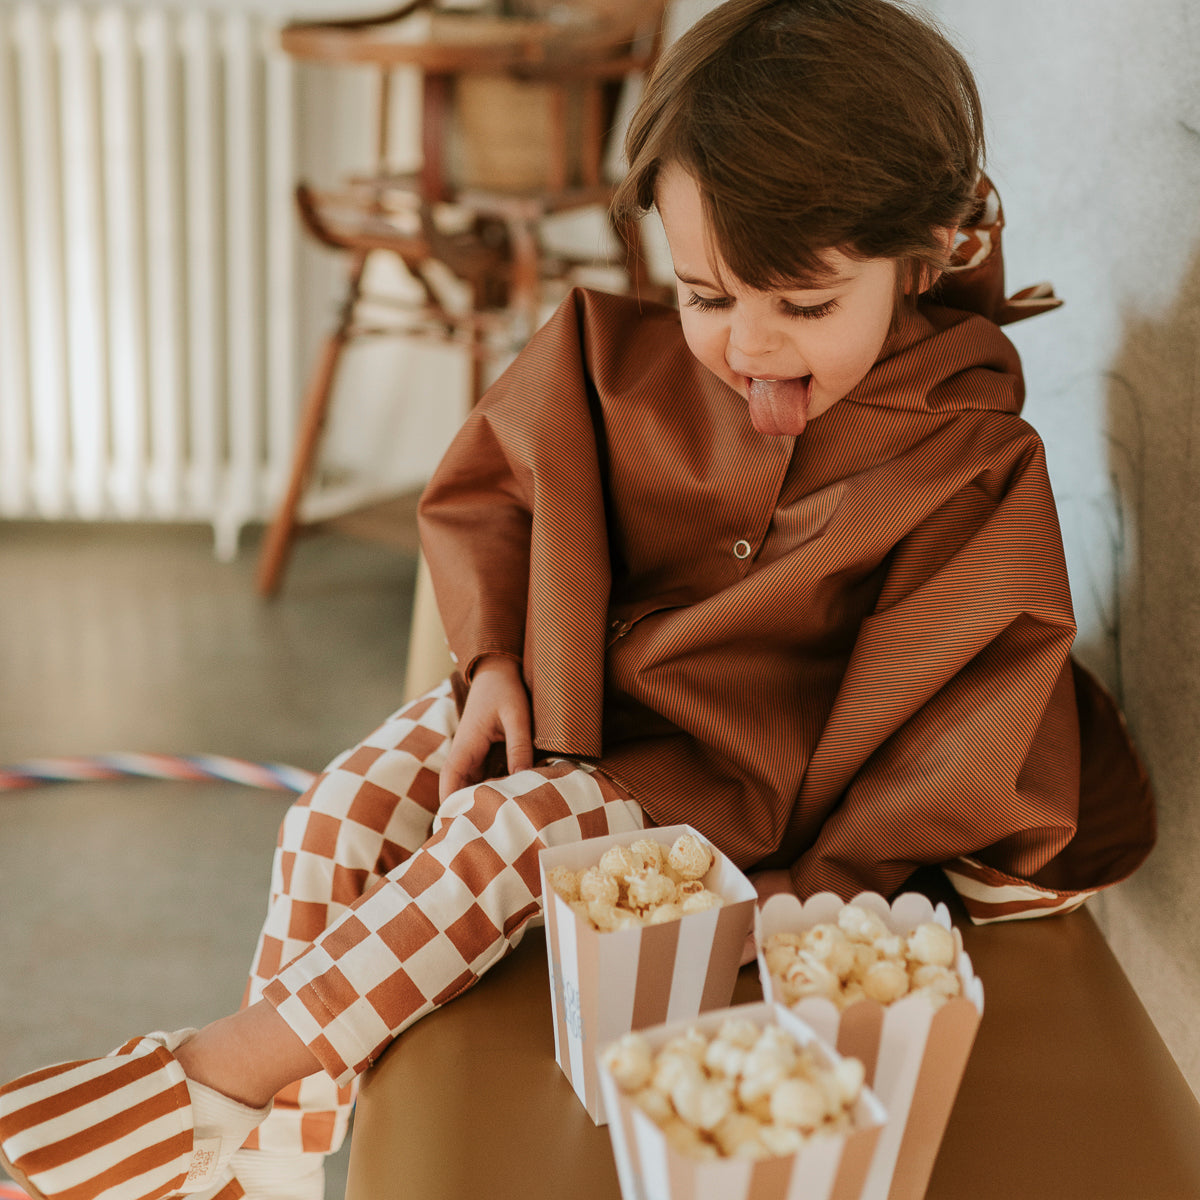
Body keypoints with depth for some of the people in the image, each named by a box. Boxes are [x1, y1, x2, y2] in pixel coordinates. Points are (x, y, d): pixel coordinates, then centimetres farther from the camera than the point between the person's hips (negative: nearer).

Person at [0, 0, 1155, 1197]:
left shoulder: (975, 468, -18)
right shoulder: (617, 359, -8)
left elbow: (952, 726, -18)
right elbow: (486, 490, 8)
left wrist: (825, 886, -25)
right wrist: (493, 657, -6)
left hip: (715, 773, -5)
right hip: (563, 699, 5)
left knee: (513, 829, -28)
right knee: (345, 808, -14)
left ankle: (226, 1067, -18)